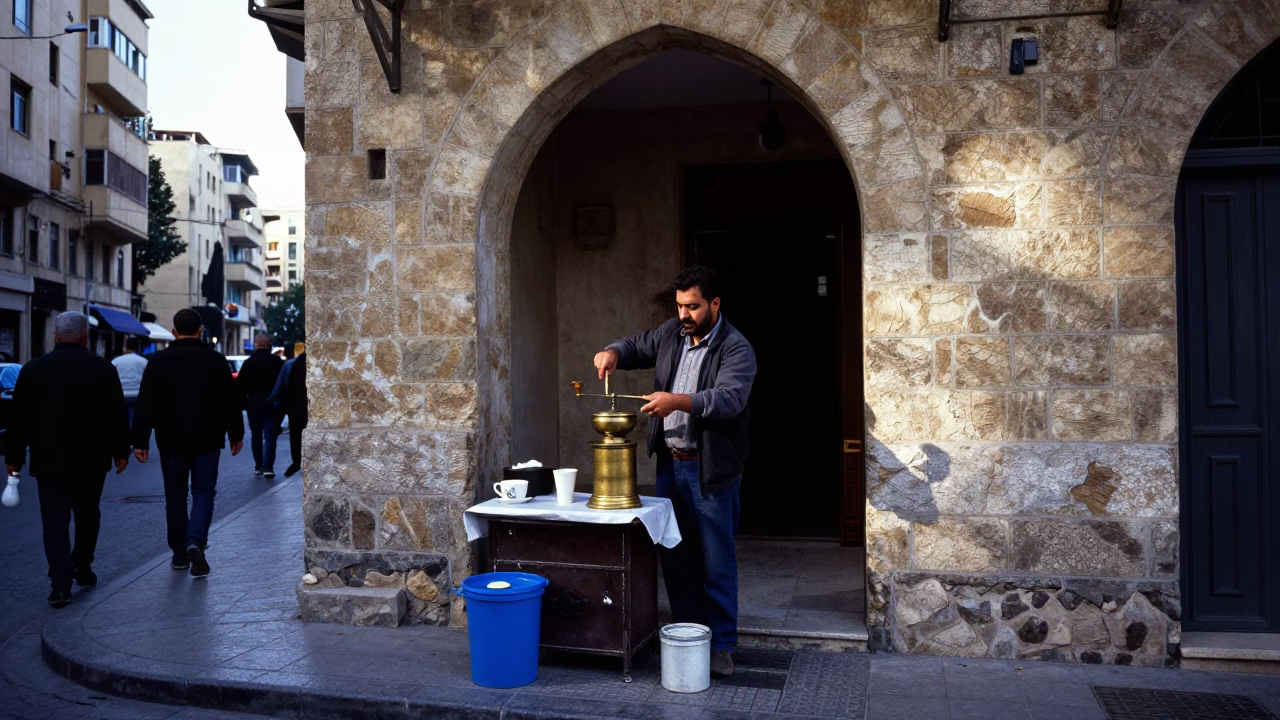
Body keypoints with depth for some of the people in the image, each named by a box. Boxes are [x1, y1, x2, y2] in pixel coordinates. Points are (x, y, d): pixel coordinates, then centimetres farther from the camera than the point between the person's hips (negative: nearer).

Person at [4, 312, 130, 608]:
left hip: (49, 461, 0)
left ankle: (61, 585, -5)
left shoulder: (33, 369, -3)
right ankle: (83, 570, 27)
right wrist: (121, 451, 7)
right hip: (91, 461, 0)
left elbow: (19, 418, 1)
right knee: (87, 516, 18)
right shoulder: (103, 369, -5)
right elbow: (117, 416, -2)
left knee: (55, 522, 2)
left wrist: (14, 456, 8)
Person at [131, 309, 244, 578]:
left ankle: (180, 554, 18)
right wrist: (236, 435, 12)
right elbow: (231, 401, 3)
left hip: (171, 442, 1)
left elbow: (146, 404, -4)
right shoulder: (216, 360, -1)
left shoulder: (159, 361, -2)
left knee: (175, 496, 11)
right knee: (203, 492, 6)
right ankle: (195, 541, -16)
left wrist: (140, 441, -1)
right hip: (207, 441, 0)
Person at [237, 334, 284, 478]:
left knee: (256, 435, 14)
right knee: (270, 436, -2)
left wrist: (242, 402, 2)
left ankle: (259, 466, 18)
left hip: (254, 403, 1)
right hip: (272, 403, -1)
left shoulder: (248, 363, -2)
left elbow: (241, 385, -4)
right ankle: (268, 467, -12)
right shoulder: (278, 362, -3)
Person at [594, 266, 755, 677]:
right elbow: (637, 347, 21)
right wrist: (614, 354, -2)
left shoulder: (736, 349, -14)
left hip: (710, 470, -6)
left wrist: (678, 401, -42)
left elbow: (729, 398, -28)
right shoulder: (671, 333, 6)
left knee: (716, 563, 2)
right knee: (674, 556, 14)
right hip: (669, 462, 6)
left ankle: (721, 645, 15)